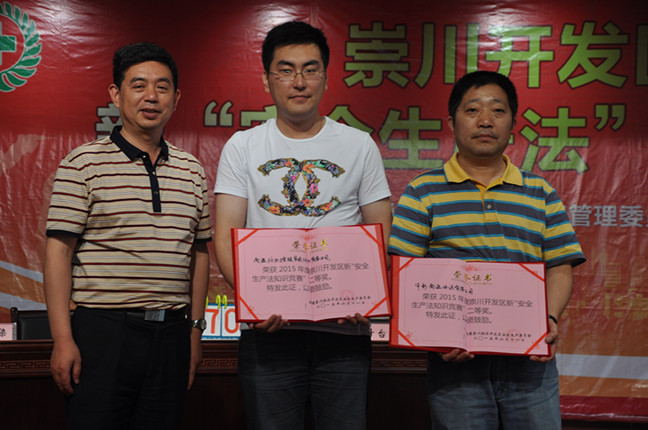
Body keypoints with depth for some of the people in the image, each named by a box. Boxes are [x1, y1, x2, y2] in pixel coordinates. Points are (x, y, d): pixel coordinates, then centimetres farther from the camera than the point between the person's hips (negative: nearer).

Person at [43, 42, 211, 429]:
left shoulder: (192, 170, 11)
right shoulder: (84, 163, -2)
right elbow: (59, 252, -6)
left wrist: (196, 328, 13)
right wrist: (63, 339, -11)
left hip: (171, 333, 4)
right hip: (104, 329, -4)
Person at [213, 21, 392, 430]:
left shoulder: (359, 146, 8)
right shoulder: (242, 147, 7)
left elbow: (380, 235, 6)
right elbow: (226, 236, 1)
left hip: (345, 327, 0)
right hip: (268, 325, 0)